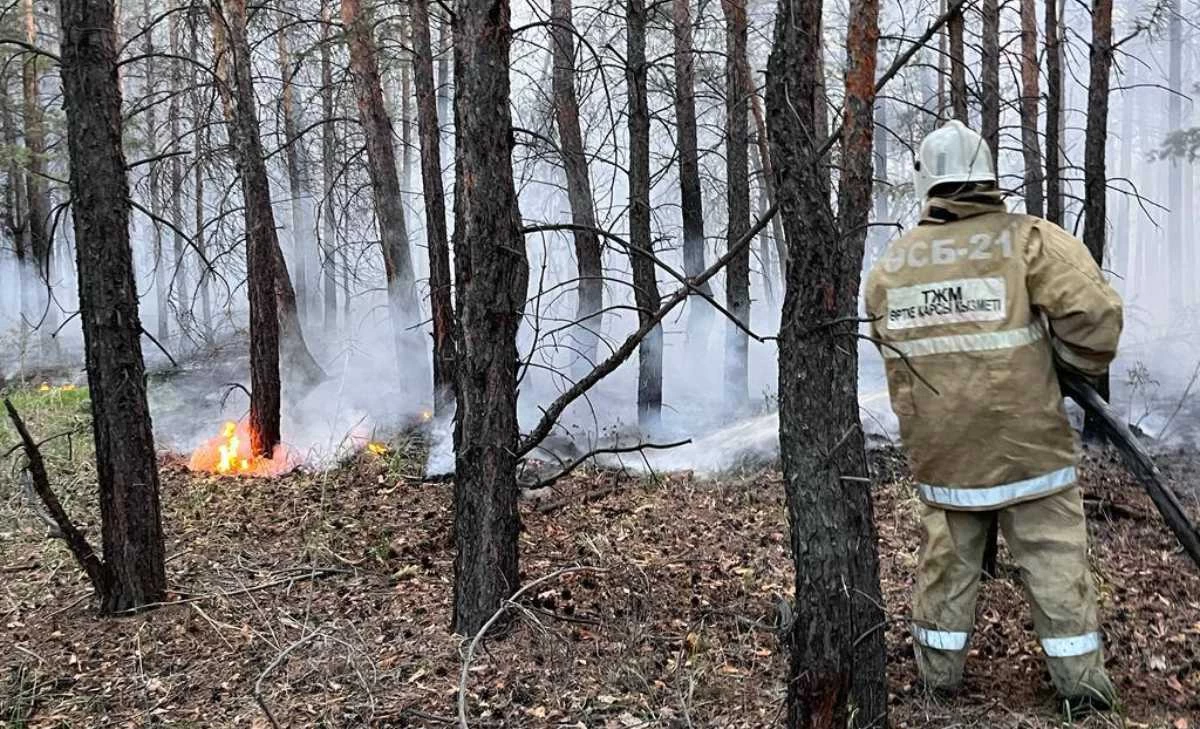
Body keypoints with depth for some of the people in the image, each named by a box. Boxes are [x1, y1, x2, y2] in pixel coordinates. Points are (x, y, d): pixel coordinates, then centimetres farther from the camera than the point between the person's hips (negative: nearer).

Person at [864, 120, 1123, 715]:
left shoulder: (890, 264, 2)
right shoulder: (1029, 239, -10)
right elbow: (1094, 314, -17)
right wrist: (1079, 366, 1)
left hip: (940, 449, 3)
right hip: (1027, 441, -3)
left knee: (945, 560, 15)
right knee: (1057, 564, 10)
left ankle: (938, 675, 26)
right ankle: (1083, 685, 20)